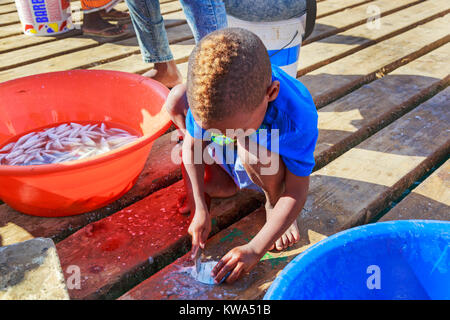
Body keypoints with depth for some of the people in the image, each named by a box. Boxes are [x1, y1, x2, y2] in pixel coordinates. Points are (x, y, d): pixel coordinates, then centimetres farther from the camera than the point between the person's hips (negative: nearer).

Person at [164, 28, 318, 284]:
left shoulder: (298, 118, -39)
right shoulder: (206, 93, -31)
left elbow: (298, 192, -30)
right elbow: (192, 145, -15)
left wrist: (255, 249, -33)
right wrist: (200, 210, -20)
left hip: (270, 168, -3)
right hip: (223, 155, 4)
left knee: (252, 146, -39)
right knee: (176, 97, -16)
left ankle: (274, 201, -5)